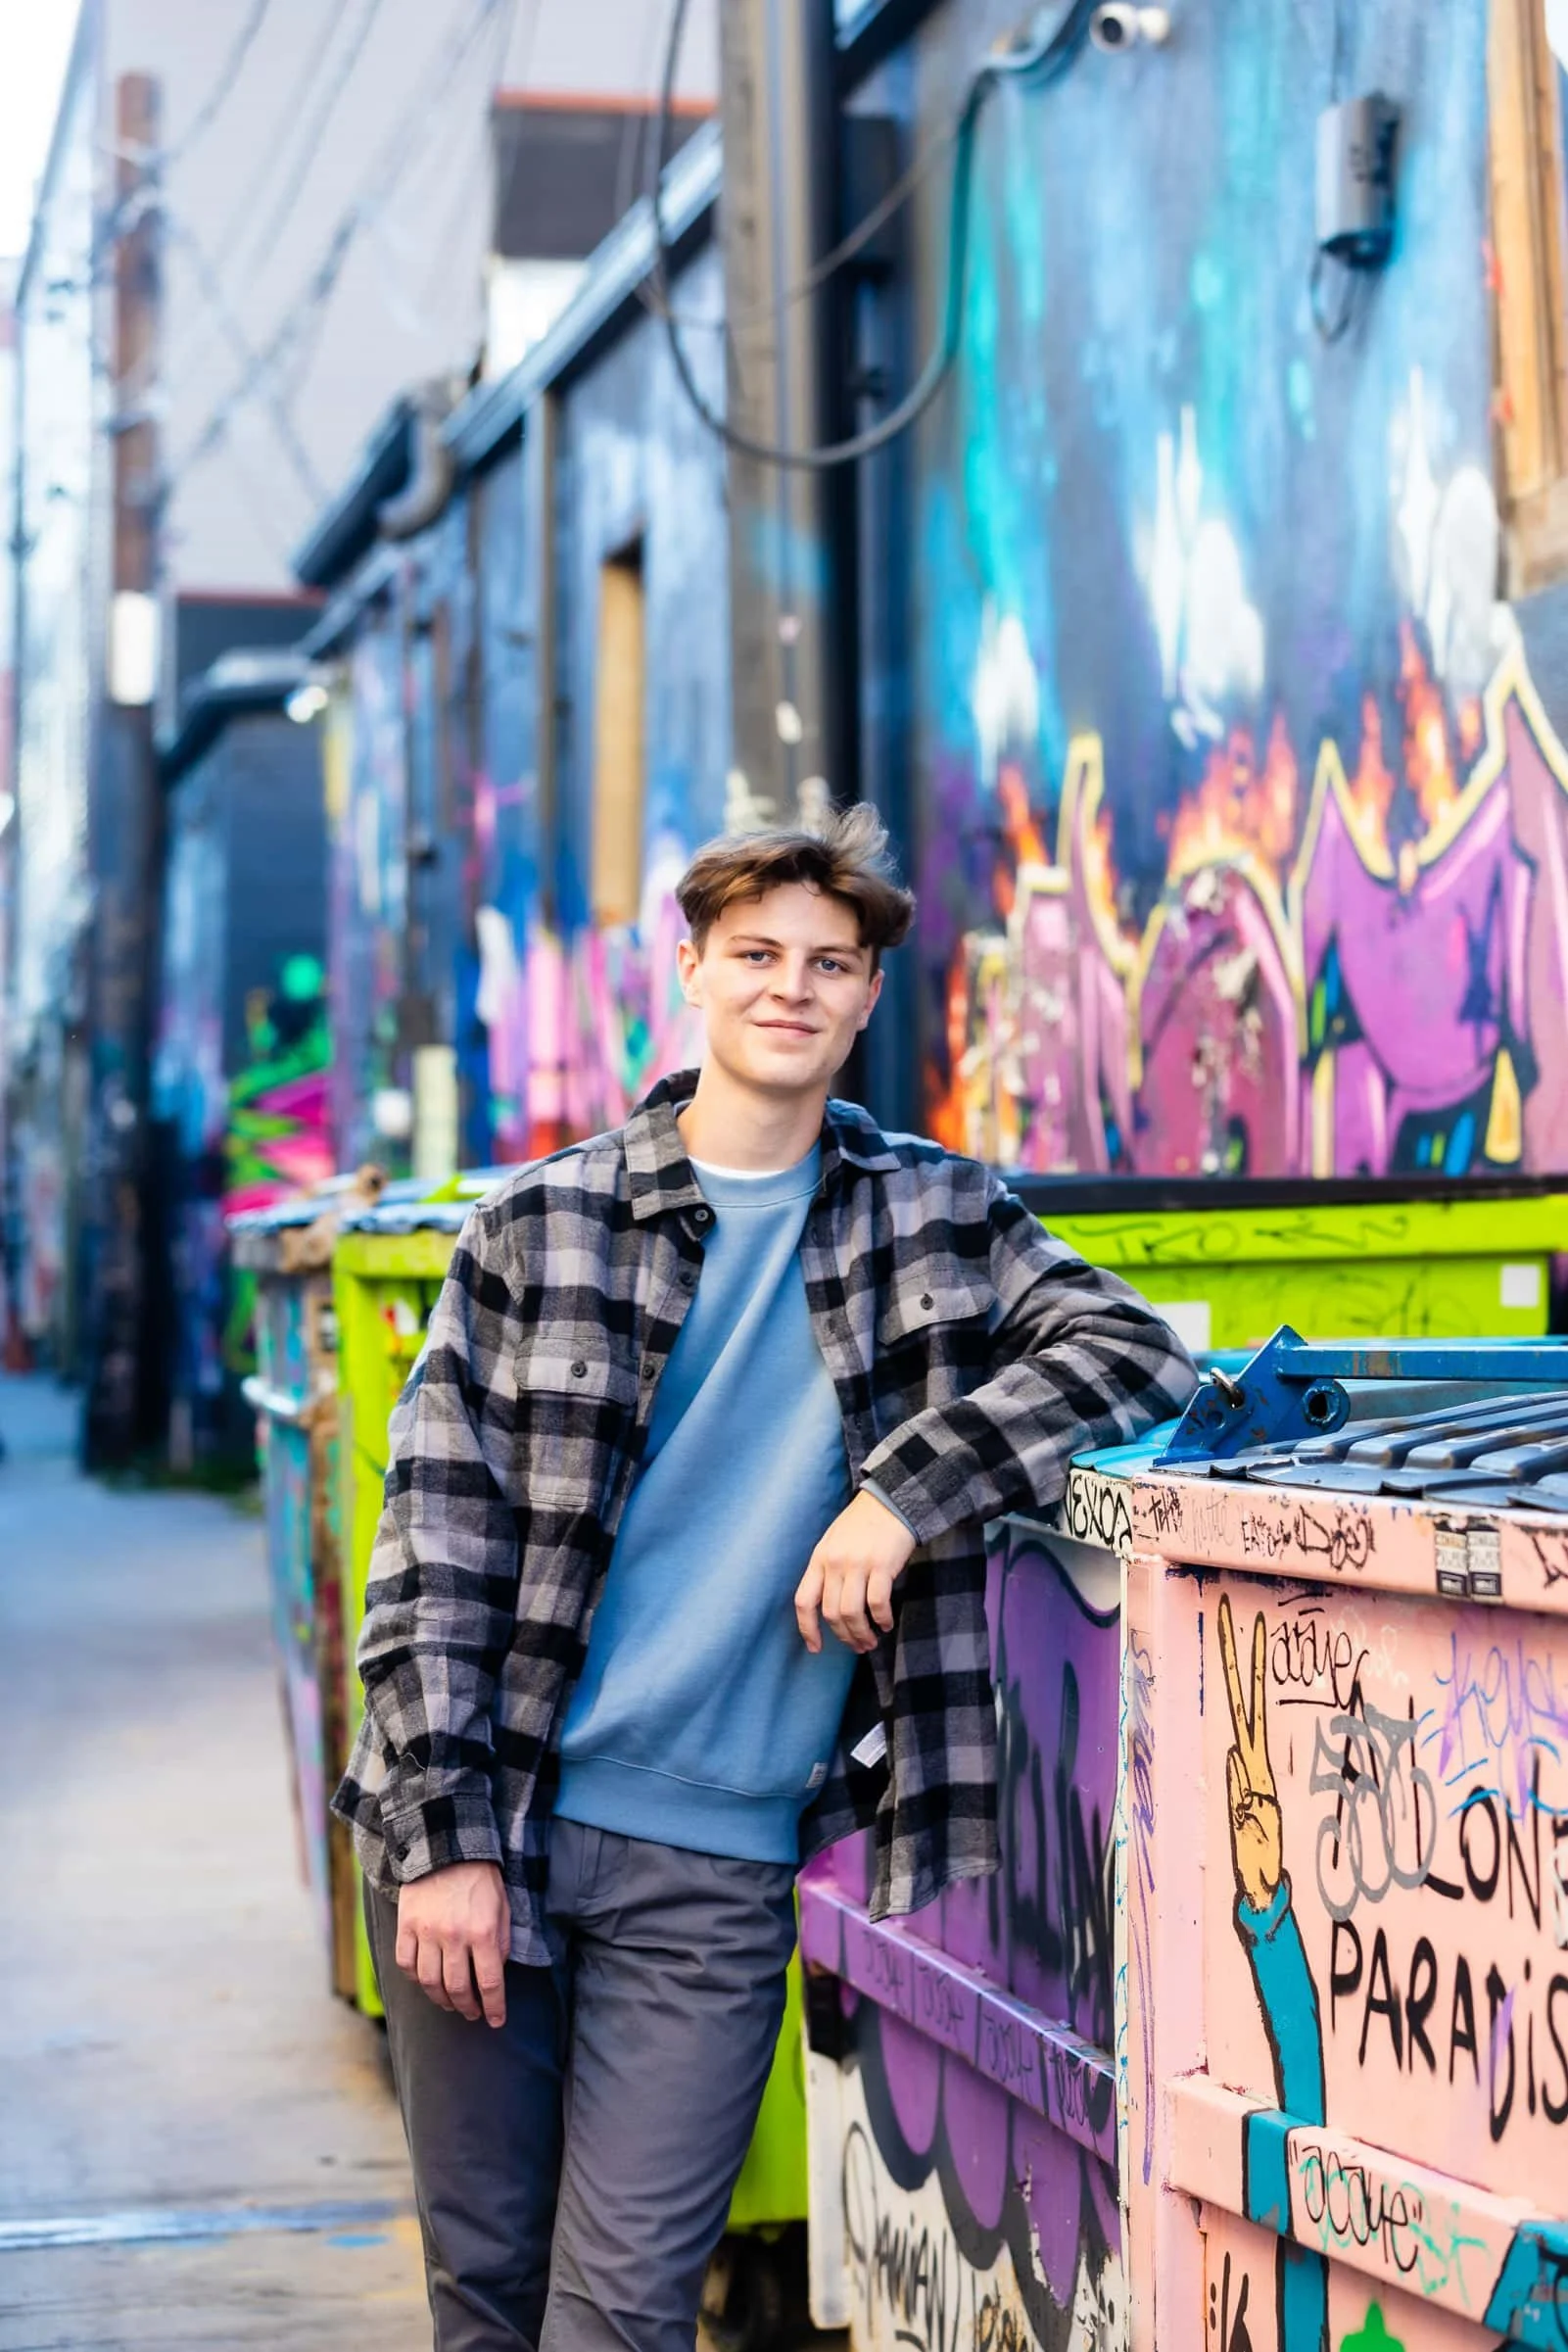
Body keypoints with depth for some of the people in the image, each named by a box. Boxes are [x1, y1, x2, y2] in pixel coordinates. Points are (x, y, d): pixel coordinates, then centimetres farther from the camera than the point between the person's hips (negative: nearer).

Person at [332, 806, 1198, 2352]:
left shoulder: (931, 1218, 6)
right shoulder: (539, 1225, 2)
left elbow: (1129, 1351, -6)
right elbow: (434, 1537, -1)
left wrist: (909, 1488, -19)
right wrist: (444, 1830, -9)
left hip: (714, 1864, 0)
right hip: (489, 1821, 0)